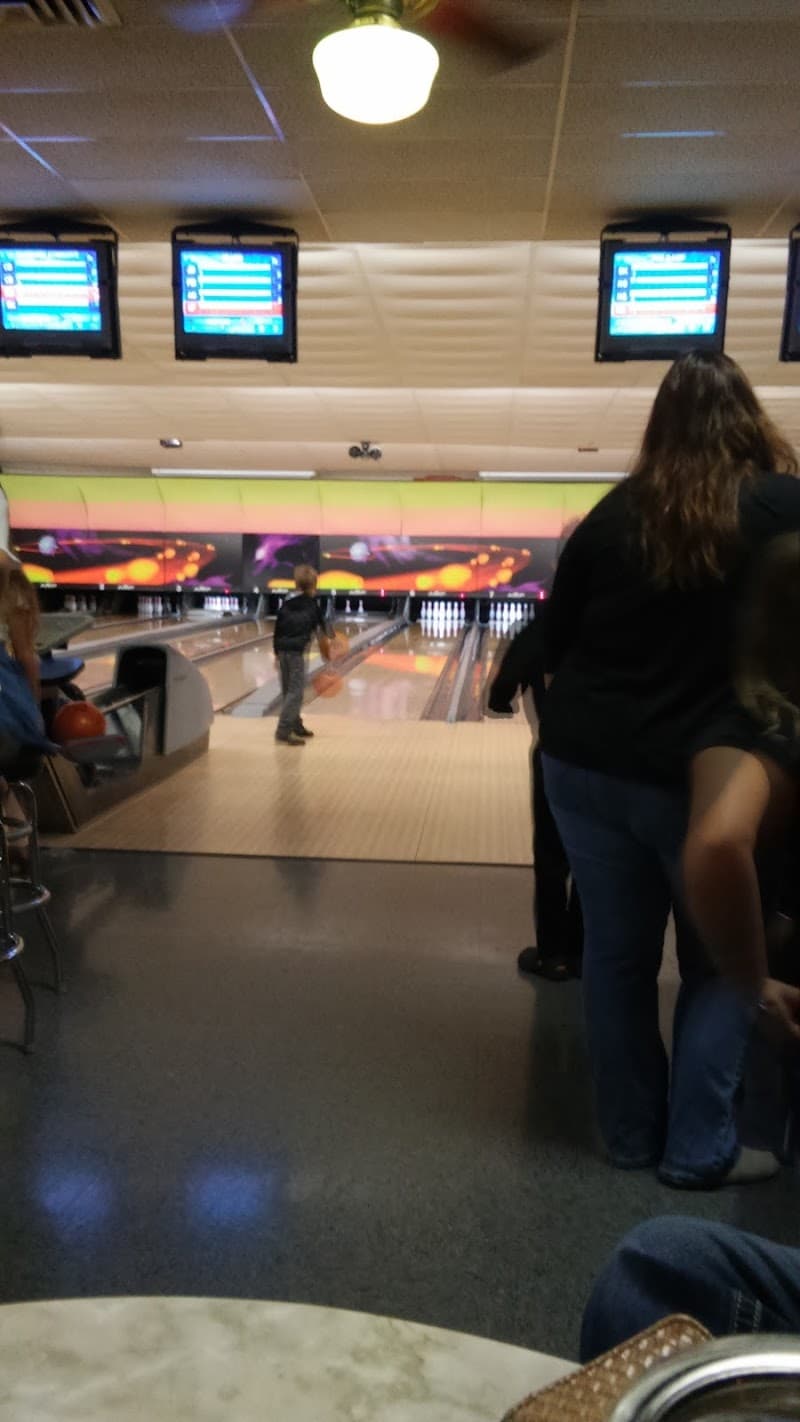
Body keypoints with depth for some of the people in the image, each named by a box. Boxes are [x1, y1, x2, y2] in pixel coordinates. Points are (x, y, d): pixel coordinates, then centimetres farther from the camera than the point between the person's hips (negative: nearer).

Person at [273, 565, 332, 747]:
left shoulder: (287, 604, 14)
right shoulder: (312, 605, 7)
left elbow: (278, 630, 12)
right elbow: (320, 627, 21)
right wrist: (325, 641, 40)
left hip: (282, 649, 5)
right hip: (296, 650, -5)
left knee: (288, 690, 14)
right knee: (295, 692, -6)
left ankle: (296, 726, 25)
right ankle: (283, 731, -14)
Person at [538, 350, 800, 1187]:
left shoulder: (614, 516, 0)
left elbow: (554, 649, 6)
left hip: (585, 766, 3)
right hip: (709, 779, -2)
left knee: (615, 953, 13)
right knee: (722, 961, 15)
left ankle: (631, 1134, 28)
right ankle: (698, 1149, 21)